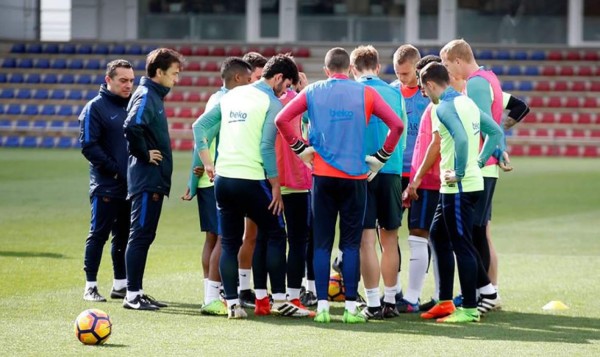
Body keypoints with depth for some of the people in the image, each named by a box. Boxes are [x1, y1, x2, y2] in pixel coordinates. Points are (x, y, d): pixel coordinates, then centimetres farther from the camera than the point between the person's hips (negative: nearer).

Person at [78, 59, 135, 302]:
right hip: (106, 186, -6)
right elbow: (89, 146, -12)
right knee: (98, 234, -3)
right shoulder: (96, 107, -6)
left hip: (131, 186, 6)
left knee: (125, 236, 10)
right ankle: (90, 286, 2)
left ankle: (121, 285, 17)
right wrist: (114, 170, -16)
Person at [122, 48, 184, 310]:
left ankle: (137, 293, 17)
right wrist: (144, 154, -18)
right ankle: (132, 295, -5)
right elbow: (131, 127, -29)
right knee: (140, 235, -7)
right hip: (147, 179, -10)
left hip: (154, 181, 10)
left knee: (144, 237, 12)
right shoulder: (146, 96, -13)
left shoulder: (154, 96, 17)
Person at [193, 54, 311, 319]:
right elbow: (267, 147, -13)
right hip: (251, 179, -6)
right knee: (276, 236, 7)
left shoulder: (232, 95, 14)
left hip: (222, 178, 6)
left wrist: (207, 163, 17)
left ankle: (232, 304, 4)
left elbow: (199, 125, 14)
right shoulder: (271, 103, -6)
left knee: (229, 243, 9)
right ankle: (279, 301, 6)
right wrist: (275, 185, -6)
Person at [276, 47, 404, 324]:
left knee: (322, 244, 5)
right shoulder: (365, 93, 1)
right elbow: (396, 125, -4)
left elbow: (281, 119, -4)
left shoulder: (313, 92, 4)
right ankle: (351, 307, 1)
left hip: (322, 176, 1)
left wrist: (300, 148, 3)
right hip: (355, 176, -1)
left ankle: (322, 305, 1)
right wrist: (381, 157, 5)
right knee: (351, 244, 4)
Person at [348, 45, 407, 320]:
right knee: (390, 239, 11)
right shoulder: (394, 94, 9)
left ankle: (373, 304, -7)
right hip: (392, 170, 3)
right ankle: (390, 301, 15)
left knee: (366, 239, -3)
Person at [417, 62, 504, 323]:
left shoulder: (444, 108, -14)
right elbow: (496, 132, 19)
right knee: (438, 234, 19)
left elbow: (461, 138, -30)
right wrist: (479, 162, 16)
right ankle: (445, 302, 21)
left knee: (461, 245, -4)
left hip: (459, 187, -10)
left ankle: (469, 309, -1)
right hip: (473, 180, 10)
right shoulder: (467, 103, 14)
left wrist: (459, 172, -20)